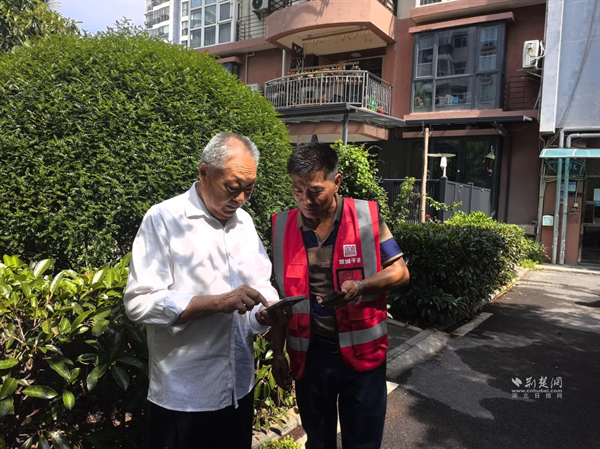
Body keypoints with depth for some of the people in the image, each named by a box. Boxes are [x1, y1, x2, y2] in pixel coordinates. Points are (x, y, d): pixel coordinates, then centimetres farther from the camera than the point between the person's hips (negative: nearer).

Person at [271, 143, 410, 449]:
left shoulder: (367, 217, -10)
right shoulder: (282, 226, -4)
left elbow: (400, 272, -5)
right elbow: (281, 295, 4)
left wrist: (360, 286, -25)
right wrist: (278, 352, 5)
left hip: (361, 352, -2)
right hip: (308, 355, 2)